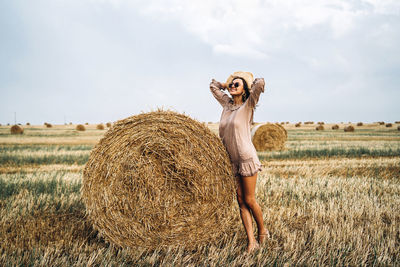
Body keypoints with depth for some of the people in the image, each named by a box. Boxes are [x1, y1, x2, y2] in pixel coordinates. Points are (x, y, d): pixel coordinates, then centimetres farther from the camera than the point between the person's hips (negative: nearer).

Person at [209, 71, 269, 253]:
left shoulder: (247, 106, -5)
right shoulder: (227, 103, 11)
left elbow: (260, 83, -18)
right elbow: (213, 85, 25)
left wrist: (255, 82, 2)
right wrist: (227, 85, 16)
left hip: (246, 158, -6)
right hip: (231, 161, 6)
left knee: (249, 200, 0)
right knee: (240, 201, 4)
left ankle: (262, 231, 24)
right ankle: (251, 241, 8)